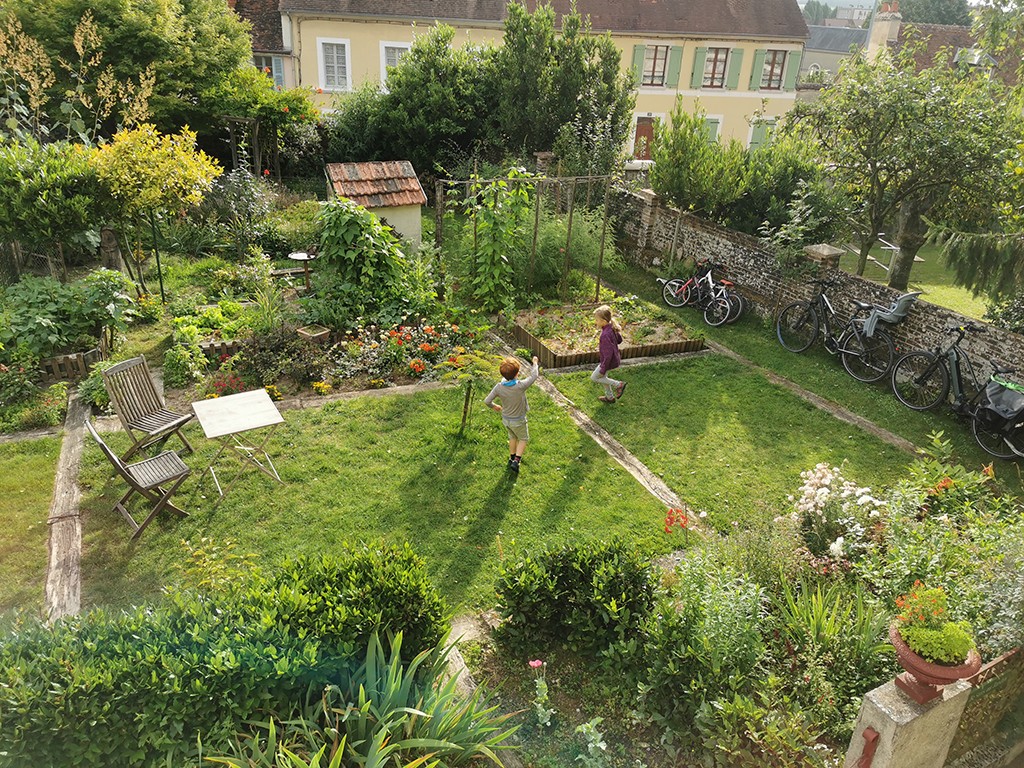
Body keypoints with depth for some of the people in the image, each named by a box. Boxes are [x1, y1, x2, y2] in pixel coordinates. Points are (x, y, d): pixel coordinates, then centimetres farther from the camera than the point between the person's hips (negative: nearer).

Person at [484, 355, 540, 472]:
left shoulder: (499, 387, -21)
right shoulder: (520, 386, -33)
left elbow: (486, 401, -14)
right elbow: (534, 376, -17)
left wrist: (494, 406, 9)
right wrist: (535, 362, 0)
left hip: (506, 419, 4)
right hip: (518, 421, -4)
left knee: (512, 437, 30)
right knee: (523, 439, 22)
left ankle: (512, 457, 46)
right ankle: (516, 461, 13)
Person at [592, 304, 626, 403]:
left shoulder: (605, 335, -33)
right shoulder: (612, 327, -6)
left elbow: (608, 354, -31)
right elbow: (619, 340, 12)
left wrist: (603, 369, -23)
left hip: (610, 362, -9)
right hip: (615, 358, 9)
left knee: (594, 377, 8)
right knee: (603, 377, 26)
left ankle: (618, 385, 10)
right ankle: (610, 397, 43)